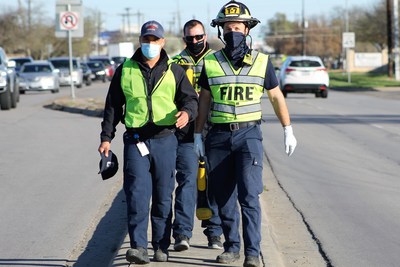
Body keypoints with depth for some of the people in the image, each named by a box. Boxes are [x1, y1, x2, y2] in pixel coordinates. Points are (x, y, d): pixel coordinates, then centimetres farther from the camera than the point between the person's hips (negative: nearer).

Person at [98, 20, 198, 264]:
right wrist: (106, 137, 7)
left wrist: (187, 112, -18)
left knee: (163, 196, 6)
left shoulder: (174, 71, 6)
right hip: (135, 140, 0)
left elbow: (191, 98, 6)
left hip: (165, 140, 1)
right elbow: (113, 106, 12)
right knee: (137, 194, -11)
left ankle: (161, 246, 15)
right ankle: (139, 247, -14)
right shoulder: (125, 70, 8)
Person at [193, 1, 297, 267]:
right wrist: (197, 136, 8)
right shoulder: (211, 63, 4)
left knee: (248, 194, -13)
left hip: (249, 135, -2)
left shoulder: (262, 62, 1)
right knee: (223, 197, 6)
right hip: (218, 137, 2)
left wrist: (288, 131, 9)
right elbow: (204, 101, 10)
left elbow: (276, 97, 10)